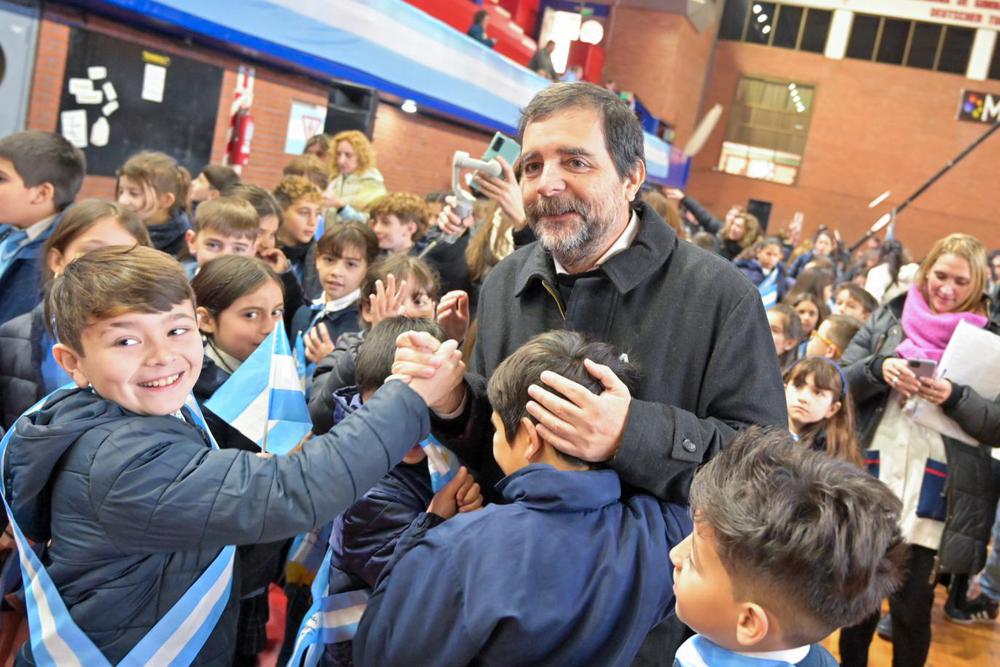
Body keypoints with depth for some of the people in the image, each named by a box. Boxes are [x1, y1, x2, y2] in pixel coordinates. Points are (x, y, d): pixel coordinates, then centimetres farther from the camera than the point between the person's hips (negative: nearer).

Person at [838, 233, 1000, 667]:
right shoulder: (889, 317, 8)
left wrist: (956, 398, -20)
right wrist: (879, 368, -15)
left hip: (932, 495, -2)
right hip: (869, 481, 2)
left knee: (911, 610, 5)